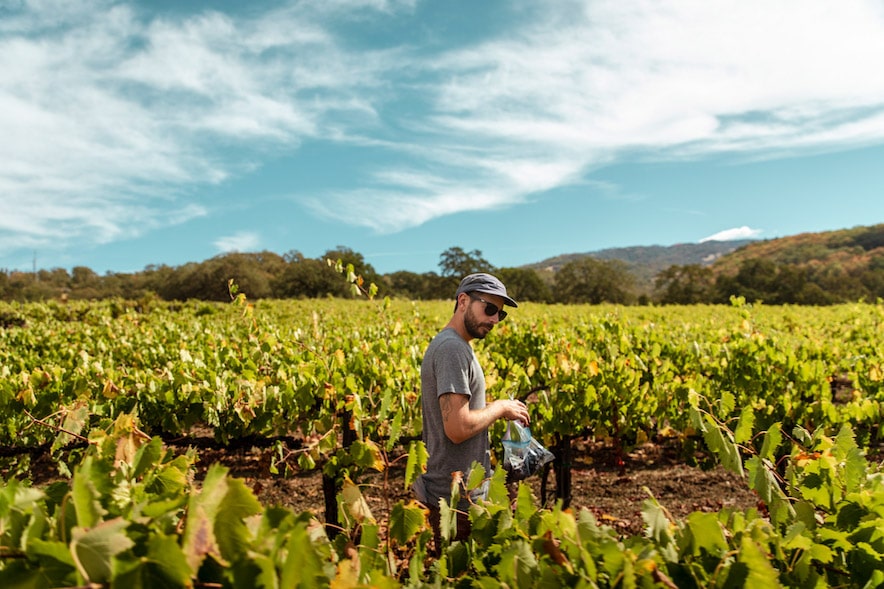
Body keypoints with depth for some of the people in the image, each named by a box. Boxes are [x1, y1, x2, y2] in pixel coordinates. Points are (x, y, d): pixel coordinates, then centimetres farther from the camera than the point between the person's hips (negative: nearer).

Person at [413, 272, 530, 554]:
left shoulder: (448, 344, 12)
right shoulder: (452, 348, -20)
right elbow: (458, 428, -26)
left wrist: (494, 409, 9)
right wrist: (500, 407, -12)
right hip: (454, 499, -10)